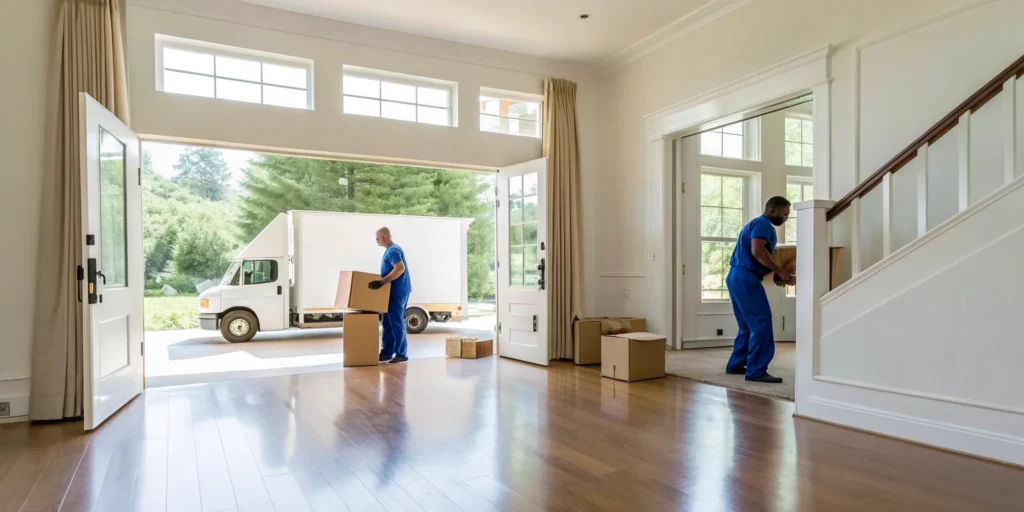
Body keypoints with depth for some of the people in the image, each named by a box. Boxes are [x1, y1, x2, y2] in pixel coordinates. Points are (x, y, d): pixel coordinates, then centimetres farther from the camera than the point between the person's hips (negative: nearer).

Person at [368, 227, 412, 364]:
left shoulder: (393, 250, -16)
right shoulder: (390, 250, 17)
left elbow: (400, 268, -30)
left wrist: (382, 282, -32)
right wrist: (382, 281, 19)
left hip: (398, 292, -11)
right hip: (392, 292, 11)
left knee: (396, 323, -6)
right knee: (387, 322, 12)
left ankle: (401, 354, 0)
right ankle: (386, 352, 17)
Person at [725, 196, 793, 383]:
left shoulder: (755, 223, 26)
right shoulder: (764, 224, -6)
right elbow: (757, 251, -22)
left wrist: (774, 273, 19)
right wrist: (779, 271, -16)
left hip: (736, 277, 11)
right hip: (746, 278, -11)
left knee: (748, 325, 15)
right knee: (761, 323, -10)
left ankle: (736, 364, 20)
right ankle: (756, 371, -10)